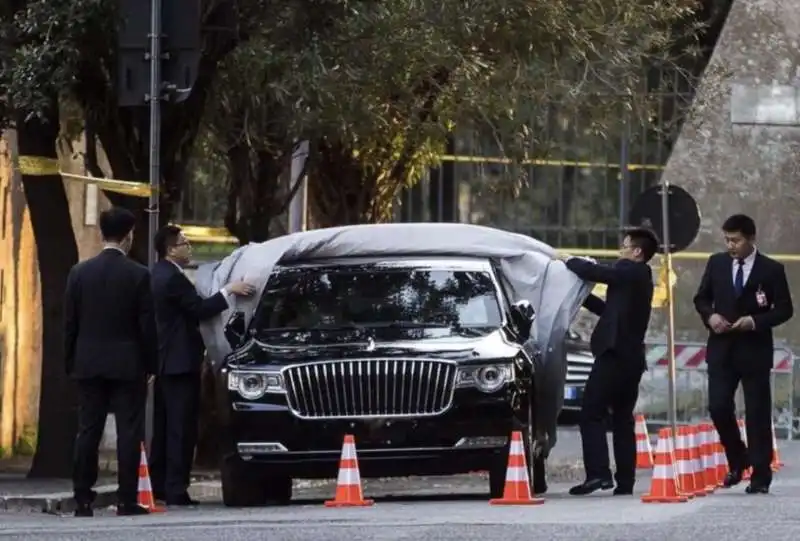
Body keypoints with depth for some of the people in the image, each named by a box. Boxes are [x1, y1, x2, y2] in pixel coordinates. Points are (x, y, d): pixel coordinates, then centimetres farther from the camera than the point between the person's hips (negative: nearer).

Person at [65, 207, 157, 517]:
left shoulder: (79, 273, 2)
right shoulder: (138, 275, -7)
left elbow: (70, 324, 5)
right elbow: (147, 326, -6)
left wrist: (71, 363, 12)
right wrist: (150, 364, 3)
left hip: (89, 364, 3)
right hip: (127, 364, -3)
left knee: (87, 432, 6)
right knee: (128, 432, 0)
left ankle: (83, 500, 4)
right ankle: (127, 500, -3)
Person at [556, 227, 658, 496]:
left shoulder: (630, 271, -8)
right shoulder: (639, 277, 21)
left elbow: (596, 272, -16)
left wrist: (571, 261, 2)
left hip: (614, 354, -10)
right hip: (632, 356, 10)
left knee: (591, 413, -10)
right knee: (622, 418, 12)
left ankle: (598, 473, -21)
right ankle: (625, 481, 9)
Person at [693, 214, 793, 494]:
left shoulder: (771, 270, -4)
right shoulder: (716, 263, 5)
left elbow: (784, 310, -2)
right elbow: (701, 298, 14)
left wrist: (756, 321, -17)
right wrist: (710, 315, -8)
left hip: (754, 350, -3)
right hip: (722, 348, 3)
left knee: (758, 414, 0)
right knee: (718, 407, -5)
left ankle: (760, 476, 6)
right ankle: (737, 460, 19)